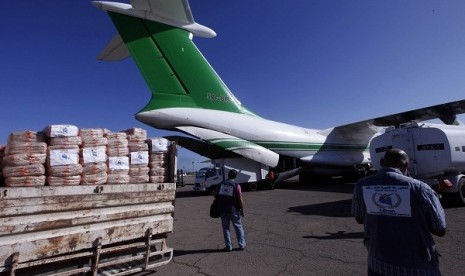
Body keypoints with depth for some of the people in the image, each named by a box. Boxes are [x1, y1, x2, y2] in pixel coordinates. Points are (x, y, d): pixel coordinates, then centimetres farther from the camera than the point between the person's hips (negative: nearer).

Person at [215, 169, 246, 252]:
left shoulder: (221, 184, 3)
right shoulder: (236, 185, -8)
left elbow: (216, 195, 8)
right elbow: (240, 199, -11)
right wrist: (242, 210, -1)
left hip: (222, 210, 3)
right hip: (233, 210, -2)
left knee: (226, 228, 12)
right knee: (238, 227, 13)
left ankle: (228, 247, 15)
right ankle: (242, 245, 19)